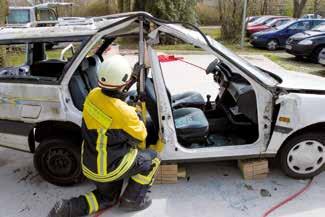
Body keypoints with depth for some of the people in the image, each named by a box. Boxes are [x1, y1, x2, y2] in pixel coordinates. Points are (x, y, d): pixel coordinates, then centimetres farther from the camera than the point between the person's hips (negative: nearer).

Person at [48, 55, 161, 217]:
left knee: (108, 198, 29)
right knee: (152, 158, 11)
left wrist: (132, 111, 10)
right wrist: (138, 118, 8)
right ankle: (132, 200, 16)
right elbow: (140, 136, -9)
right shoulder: (124, 113, -29)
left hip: (88, 164, 7)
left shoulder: (93, 95, -11)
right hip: (108, 169, -7)